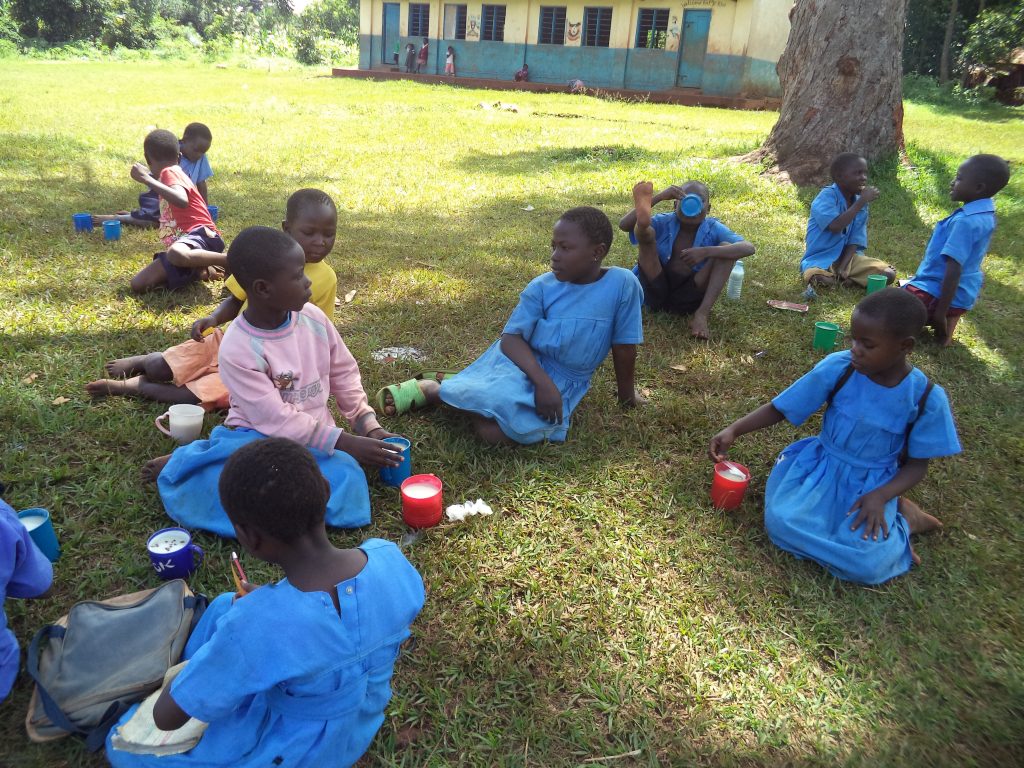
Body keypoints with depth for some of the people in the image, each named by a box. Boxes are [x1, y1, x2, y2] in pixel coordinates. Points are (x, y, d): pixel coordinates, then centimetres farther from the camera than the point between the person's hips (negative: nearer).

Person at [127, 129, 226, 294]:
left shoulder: (170, 172, -3)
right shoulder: (175, 172, 27)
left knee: (176, 254, -47)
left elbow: (182, 201, -26)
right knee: (138, 285, -6)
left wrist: (147, 179, -18)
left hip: (200, 235, -9)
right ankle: (199, 272, -4)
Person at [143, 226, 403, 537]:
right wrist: (344, 442, -20)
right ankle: (182, 462, 3)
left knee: (347, 481, -27)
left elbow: (343, 373, 8)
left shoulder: (313, 317, -5)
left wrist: (367, 425, 0)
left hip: (314, 435, 6)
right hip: (258, 438, -5)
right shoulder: (238, 349, -19)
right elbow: (276, 421, -19)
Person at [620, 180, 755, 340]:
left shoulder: (714, 229, -2)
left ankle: (702, 314, -29)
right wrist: (658, 197, -23)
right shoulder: (664, 223, -2)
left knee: (726, 247, -17)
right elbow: (624, 225, -17)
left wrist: (706, 251, -32)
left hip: (687, 297, 0)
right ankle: (643, 218, -53)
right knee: (646, 232, -14)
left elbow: (749, 248, -19)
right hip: (657, 294, 0)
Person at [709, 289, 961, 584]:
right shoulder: (836, 368, -15)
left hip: (873, 483, -2)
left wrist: (881, 496, -22)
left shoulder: (927, 398, -15)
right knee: (782, 523, -27)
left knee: (865, 565, -28)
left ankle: (900, 520, 7)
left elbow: (918, 463, -4)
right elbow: (780, 409, -6)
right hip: (822, 466, 3)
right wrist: (734, 430, -19)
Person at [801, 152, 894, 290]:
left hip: (847, 257, 6)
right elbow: (835, 226, -31)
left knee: (888, 274, -10)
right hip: (820, 259, -5)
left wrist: (843, 267, -17)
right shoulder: (827, 197, -15)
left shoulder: (860, 203, 3)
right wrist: (862, 201, -24)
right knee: (820, 280, -38)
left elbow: (855, 241, -1)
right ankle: (841, 280, -6)